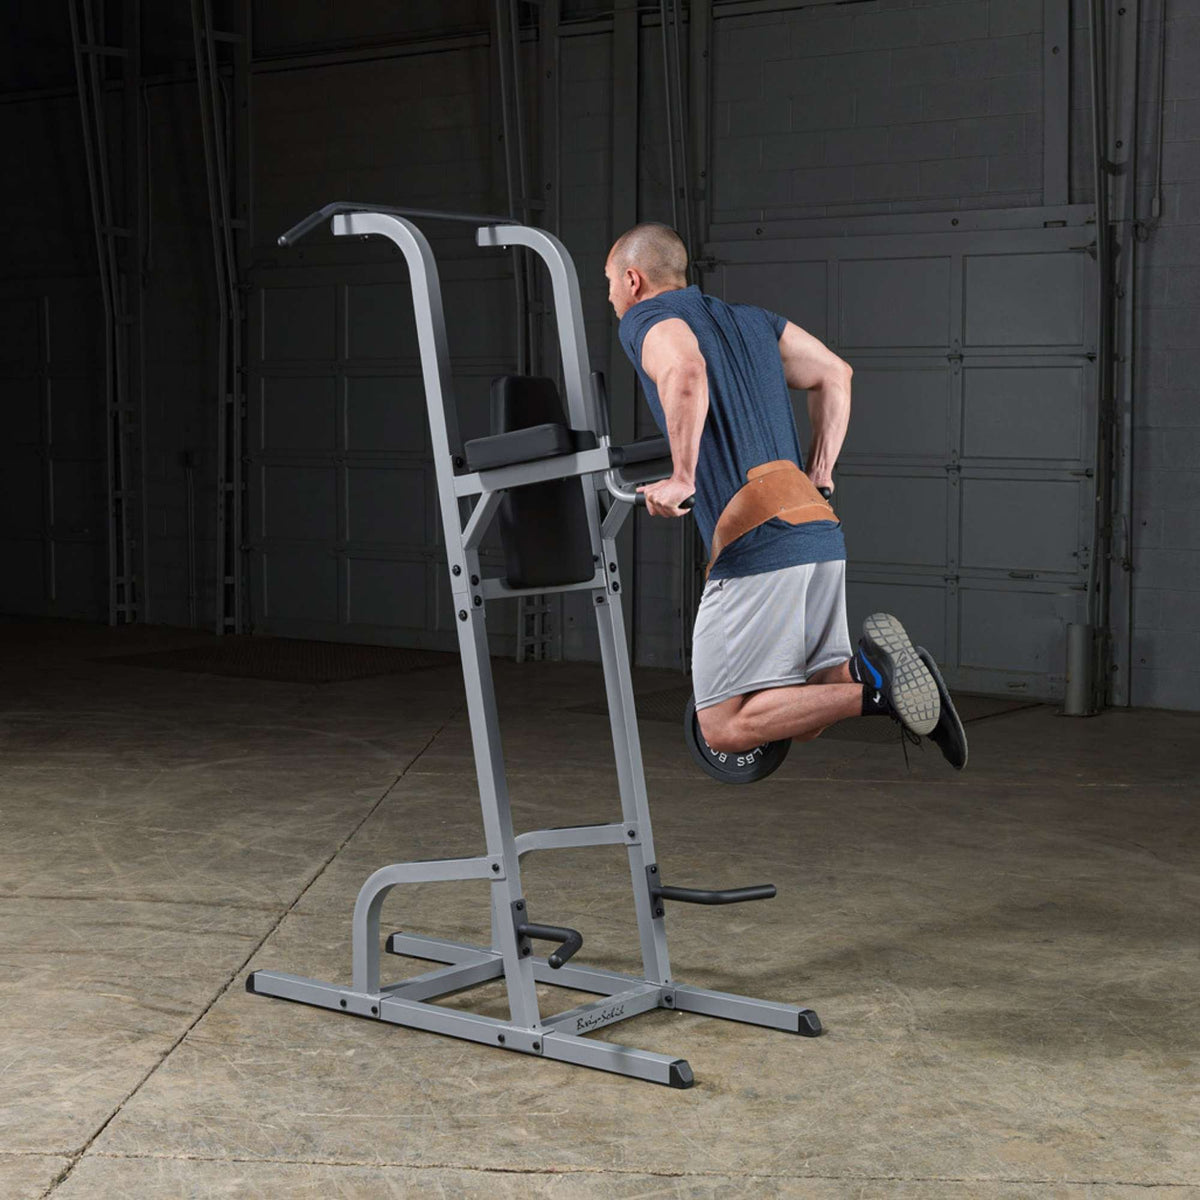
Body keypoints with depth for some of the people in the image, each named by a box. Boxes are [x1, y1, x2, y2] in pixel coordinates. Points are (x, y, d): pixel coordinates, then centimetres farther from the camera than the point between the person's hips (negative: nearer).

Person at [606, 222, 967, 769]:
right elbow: (834, 375, 28)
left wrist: (682, 478, -16)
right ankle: (879, 664, -12)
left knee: (725, 728, -5)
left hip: (757, 536, -8)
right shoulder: (748, 319, 26)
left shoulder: (647, 319, 3)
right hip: (819, 525, 8)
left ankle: (874, 687, -19)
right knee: (805, 720, 14)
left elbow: (686, 372, -20)